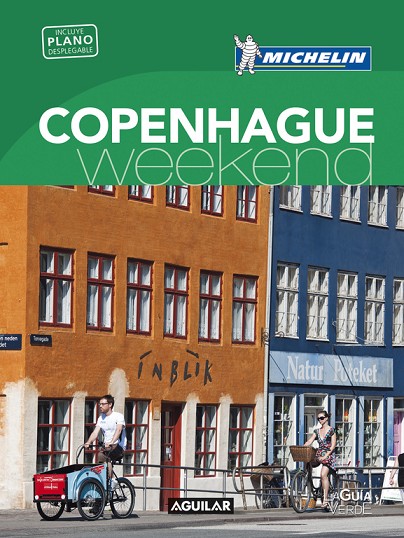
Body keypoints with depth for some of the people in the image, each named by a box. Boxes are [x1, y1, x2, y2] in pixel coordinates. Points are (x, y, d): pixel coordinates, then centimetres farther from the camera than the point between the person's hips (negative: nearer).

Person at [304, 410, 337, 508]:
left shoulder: (331, 430, -1)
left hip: (329, 455, -7)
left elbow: (333, 446, -8)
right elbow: (309, 442, 7)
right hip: (319, 454, 7)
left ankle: (325, 499, -25)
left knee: (323, 475, -24)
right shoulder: (317, 431, 15)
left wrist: (326, 455, -19)